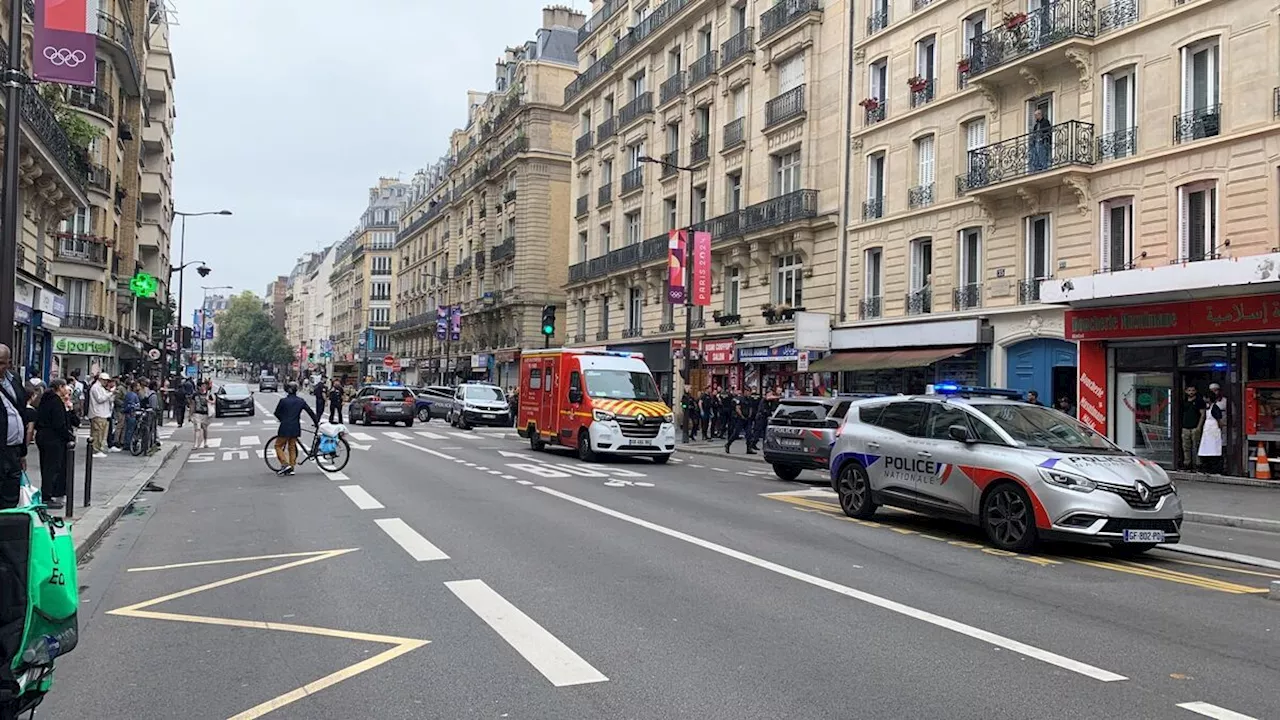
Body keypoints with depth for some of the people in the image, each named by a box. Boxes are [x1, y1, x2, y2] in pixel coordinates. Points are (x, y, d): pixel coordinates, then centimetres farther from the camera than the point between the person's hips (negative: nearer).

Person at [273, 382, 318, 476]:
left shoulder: (283, 401, -9)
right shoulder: (301, 401, 0)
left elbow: (277, 413, 1)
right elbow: (310, 412, 4)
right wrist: (317, 422, 15)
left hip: (285, 427, -4)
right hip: (295, 428, 4)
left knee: (278, 446, 10)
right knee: (292, 447, 14)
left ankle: (285, 464, -5)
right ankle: (291, 468, 14)